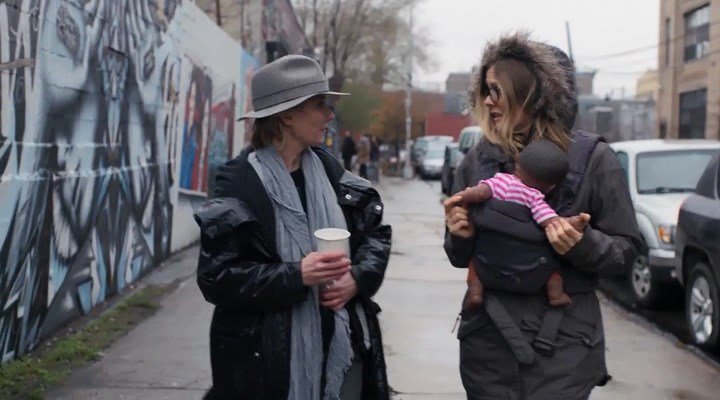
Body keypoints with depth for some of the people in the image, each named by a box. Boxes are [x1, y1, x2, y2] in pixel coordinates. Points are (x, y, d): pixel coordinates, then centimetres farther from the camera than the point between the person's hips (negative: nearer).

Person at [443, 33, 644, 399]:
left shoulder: (592, 158, -6)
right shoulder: (478, 161, 3)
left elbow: (626, 249, -2)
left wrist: (583, 246, -21)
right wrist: (460, 237, -10)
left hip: (564, 344, -2)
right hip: (487, 340, 3)